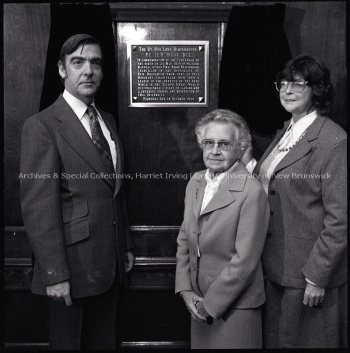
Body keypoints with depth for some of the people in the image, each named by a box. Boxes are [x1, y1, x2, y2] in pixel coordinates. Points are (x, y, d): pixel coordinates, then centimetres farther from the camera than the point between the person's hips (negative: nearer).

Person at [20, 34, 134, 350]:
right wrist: (55, 274, -17)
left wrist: (127, 246, 13)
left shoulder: (108, 121, 10)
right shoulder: (42, 125, -12)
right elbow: (38, 207, -16)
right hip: (74, 264, -6)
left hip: (111, 264, 6)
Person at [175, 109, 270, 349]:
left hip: (235, 306, -6)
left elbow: (245, 261, -18)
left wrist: (211, 303, -12)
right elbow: (184, 241, 7)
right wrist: (185, 290, -1)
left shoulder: (252, 192, -18)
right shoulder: (195, 183, 4)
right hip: (200, 304, 6)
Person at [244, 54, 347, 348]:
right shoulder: (286, 132, 9)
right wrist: (248, 163, -1)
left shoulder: (334, 141, -17)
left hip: (310, 271, -7)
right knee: (274, 338, 21)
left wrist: (317, 277, -17)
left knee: (302, 339, 11)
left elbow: (339, 219, -18)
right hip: (275, 267, 8)